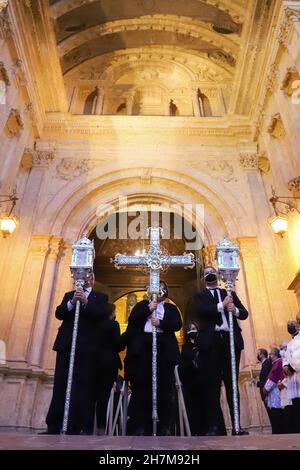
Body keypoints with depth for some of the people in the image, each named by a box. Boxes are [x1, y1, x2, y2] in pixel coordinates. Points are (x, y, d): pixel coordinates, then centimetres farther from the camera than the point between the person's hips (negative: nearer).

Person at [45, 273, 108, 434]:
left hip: (86, 347, -3)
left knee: (82, 388, -2)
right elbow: (58, 313, 4)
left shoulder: (100, 297, 10)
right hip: (66, 345, 3)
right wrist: (72, 302, -14)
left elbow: (103, 315, -7)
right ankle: (54, 427, 9)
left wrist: (86, 302, -18)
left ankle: (75, 428, 4)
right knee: (60, 386, 3)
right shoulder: (69, 295, 19)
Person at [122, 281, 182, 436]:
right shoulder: (141, 305, 19)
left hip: (164, 349, 0)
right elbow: (132, 320, 3)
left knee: (164, 388, -1)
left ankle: (164, 426, 7)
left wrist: (161, 323, -13)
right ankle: (139, 426, 7)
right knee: (141, 387, 0)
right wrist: (148, 310, -7)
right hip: (142, 348, 0)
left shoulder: (171, 308, 19)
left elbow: (177, 324, 2)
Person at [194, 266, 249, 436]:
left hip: (231, 339, 2)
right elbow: (201, 311, -6)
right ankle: (216, 426, 4)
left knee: (232, 383, 3)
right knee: (213, 383, 0)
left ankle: (236, 426, 6)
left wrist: (235, 310, -10)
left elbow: (245, 313, 12)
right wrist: (221, 305, -12)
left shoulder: (230, 294, 20)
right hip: (212, 341, -1)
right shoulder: (200, 296, 14)